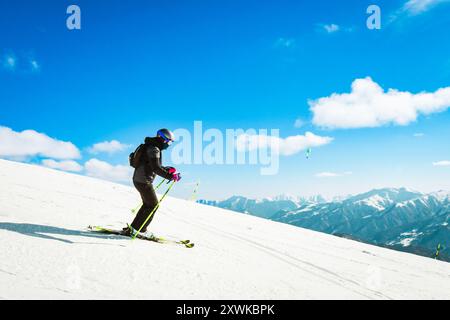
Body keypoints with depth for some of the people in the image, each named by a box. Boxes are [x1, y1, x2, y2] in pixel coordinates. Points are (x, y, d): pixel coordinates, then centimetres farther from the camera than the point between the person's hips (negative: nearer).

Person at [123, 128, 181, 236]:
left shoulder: (153, 148, 15)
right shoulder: (154, 149, -17)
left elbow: (155, 166, 24)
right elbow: (156, 168, -25)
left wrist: (168, 169, 14)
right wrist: (170, 177, -24)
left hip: (139, 179, 10)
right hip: (143, 181, -10)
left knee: (148, 204, 18)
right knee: (153, 205, -3)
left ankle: (134, 227, 23)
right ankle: (134, 229, -1)